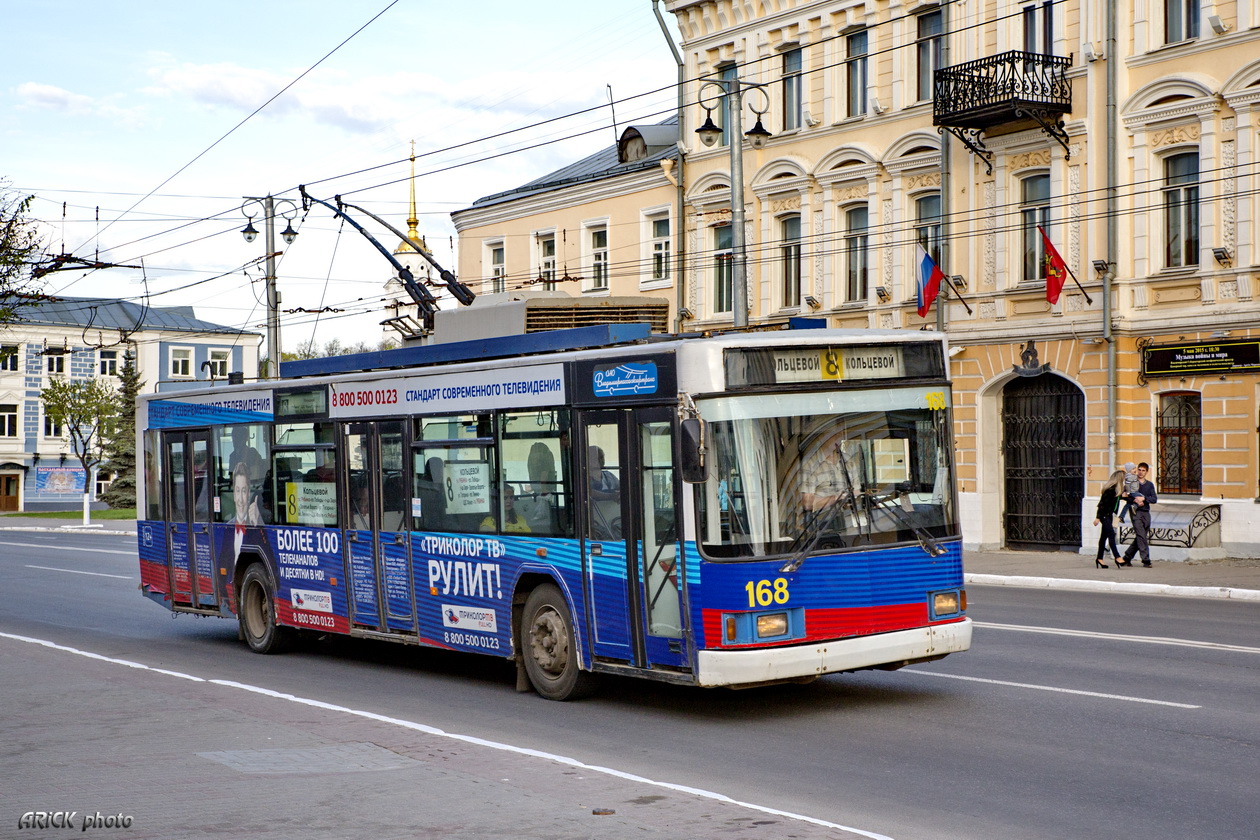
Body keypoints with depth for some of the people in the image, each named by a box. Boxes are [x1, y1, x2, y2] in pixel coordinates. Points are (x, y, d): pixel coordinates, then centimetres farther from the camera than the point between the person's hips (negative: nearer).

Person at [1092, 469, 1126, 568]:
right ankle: (1117, 557, -13)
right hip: (1104, 514, -10)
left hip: (1109, 514, 10)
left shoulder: (1117, 489, 7)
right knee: (1111, 535, -11)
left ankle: (1099, 558, 15)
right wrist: (1098, 517, -19)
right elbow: (1102, 503, -19)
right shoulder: (1110, 489, -19)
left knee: (1104, 536, 11)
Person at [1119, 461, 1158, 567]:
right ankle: (1146, 561, -13)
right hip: (1135, 512, -4)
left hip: (1146, 512, 4)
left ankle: (1127, 558, 19)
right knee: (1141, 536, -13)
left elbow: (1154, 499, 4)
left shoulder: (1149, 485, 15)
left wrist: (1144, 498, -12)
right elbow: (1123, 495, -1)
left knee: (1140, 538, 6)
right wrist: (1134, 500, -14)